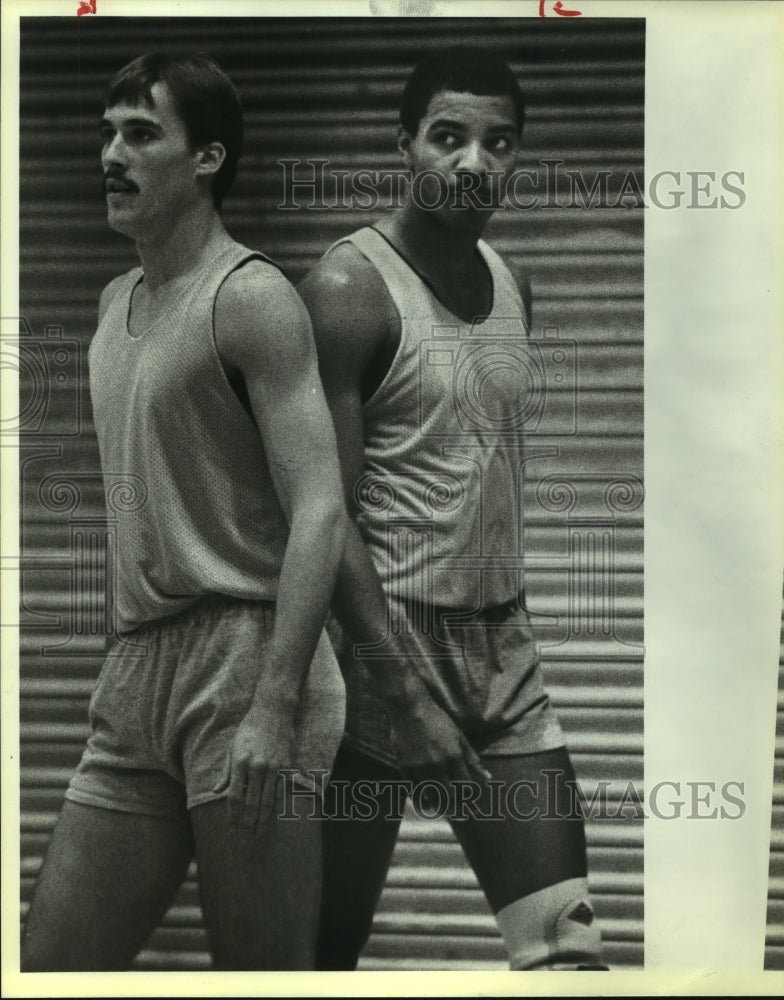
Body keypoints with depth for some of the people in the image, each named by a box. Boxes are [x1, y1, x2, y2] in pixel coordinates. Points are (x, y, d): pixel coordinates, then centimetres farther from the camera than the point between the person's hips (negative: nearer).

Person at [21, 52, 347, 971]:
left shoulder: (248, 298, -7)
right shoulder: (114, 303, 19)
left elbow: (318, 511, -15)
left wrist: (276, 706, -24)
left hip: (242, 660, -8)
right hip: (135, 677, 8)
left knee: (266, 969, -3)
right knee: (49, 962, 8)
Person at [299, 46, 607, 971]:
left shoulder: (508, 283, 11)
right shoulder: (350, 288, -12)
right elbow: (327, 511, -17)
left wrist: (510, 637, 15)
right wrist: (412, 692, -21)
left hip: (504, 649, 6)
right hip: (381, 645, -6)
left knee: (566, 940, 2)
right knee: (330, 936, 6)